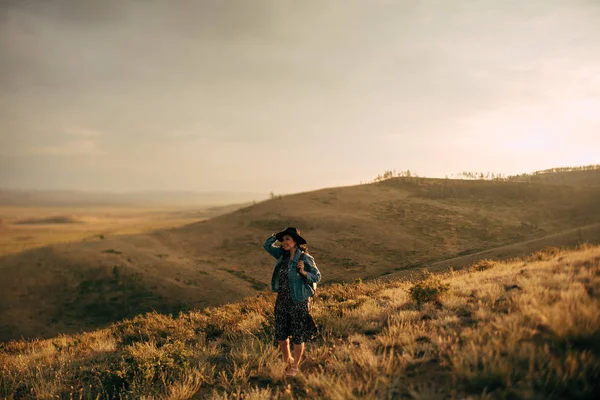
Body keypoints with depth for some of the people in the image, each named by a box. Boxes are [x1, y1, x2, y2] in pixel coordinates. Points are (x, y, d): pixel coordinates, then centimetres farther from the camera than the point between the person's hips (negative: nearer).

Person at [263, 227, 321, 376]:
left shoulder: (305, 258, -16)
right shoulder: (282, 254, 1)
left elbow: (317, 276, -11)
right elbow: (267, 245, 11)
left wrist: (303, 272, -28)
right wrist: (277, 235, -2)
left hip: (299, 302, -6)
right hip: (282, 300, 6)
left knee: (298, 336, 9)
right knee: (280, 334, 16)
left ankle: (295, 366, 30)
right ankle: (286, 360, 41)